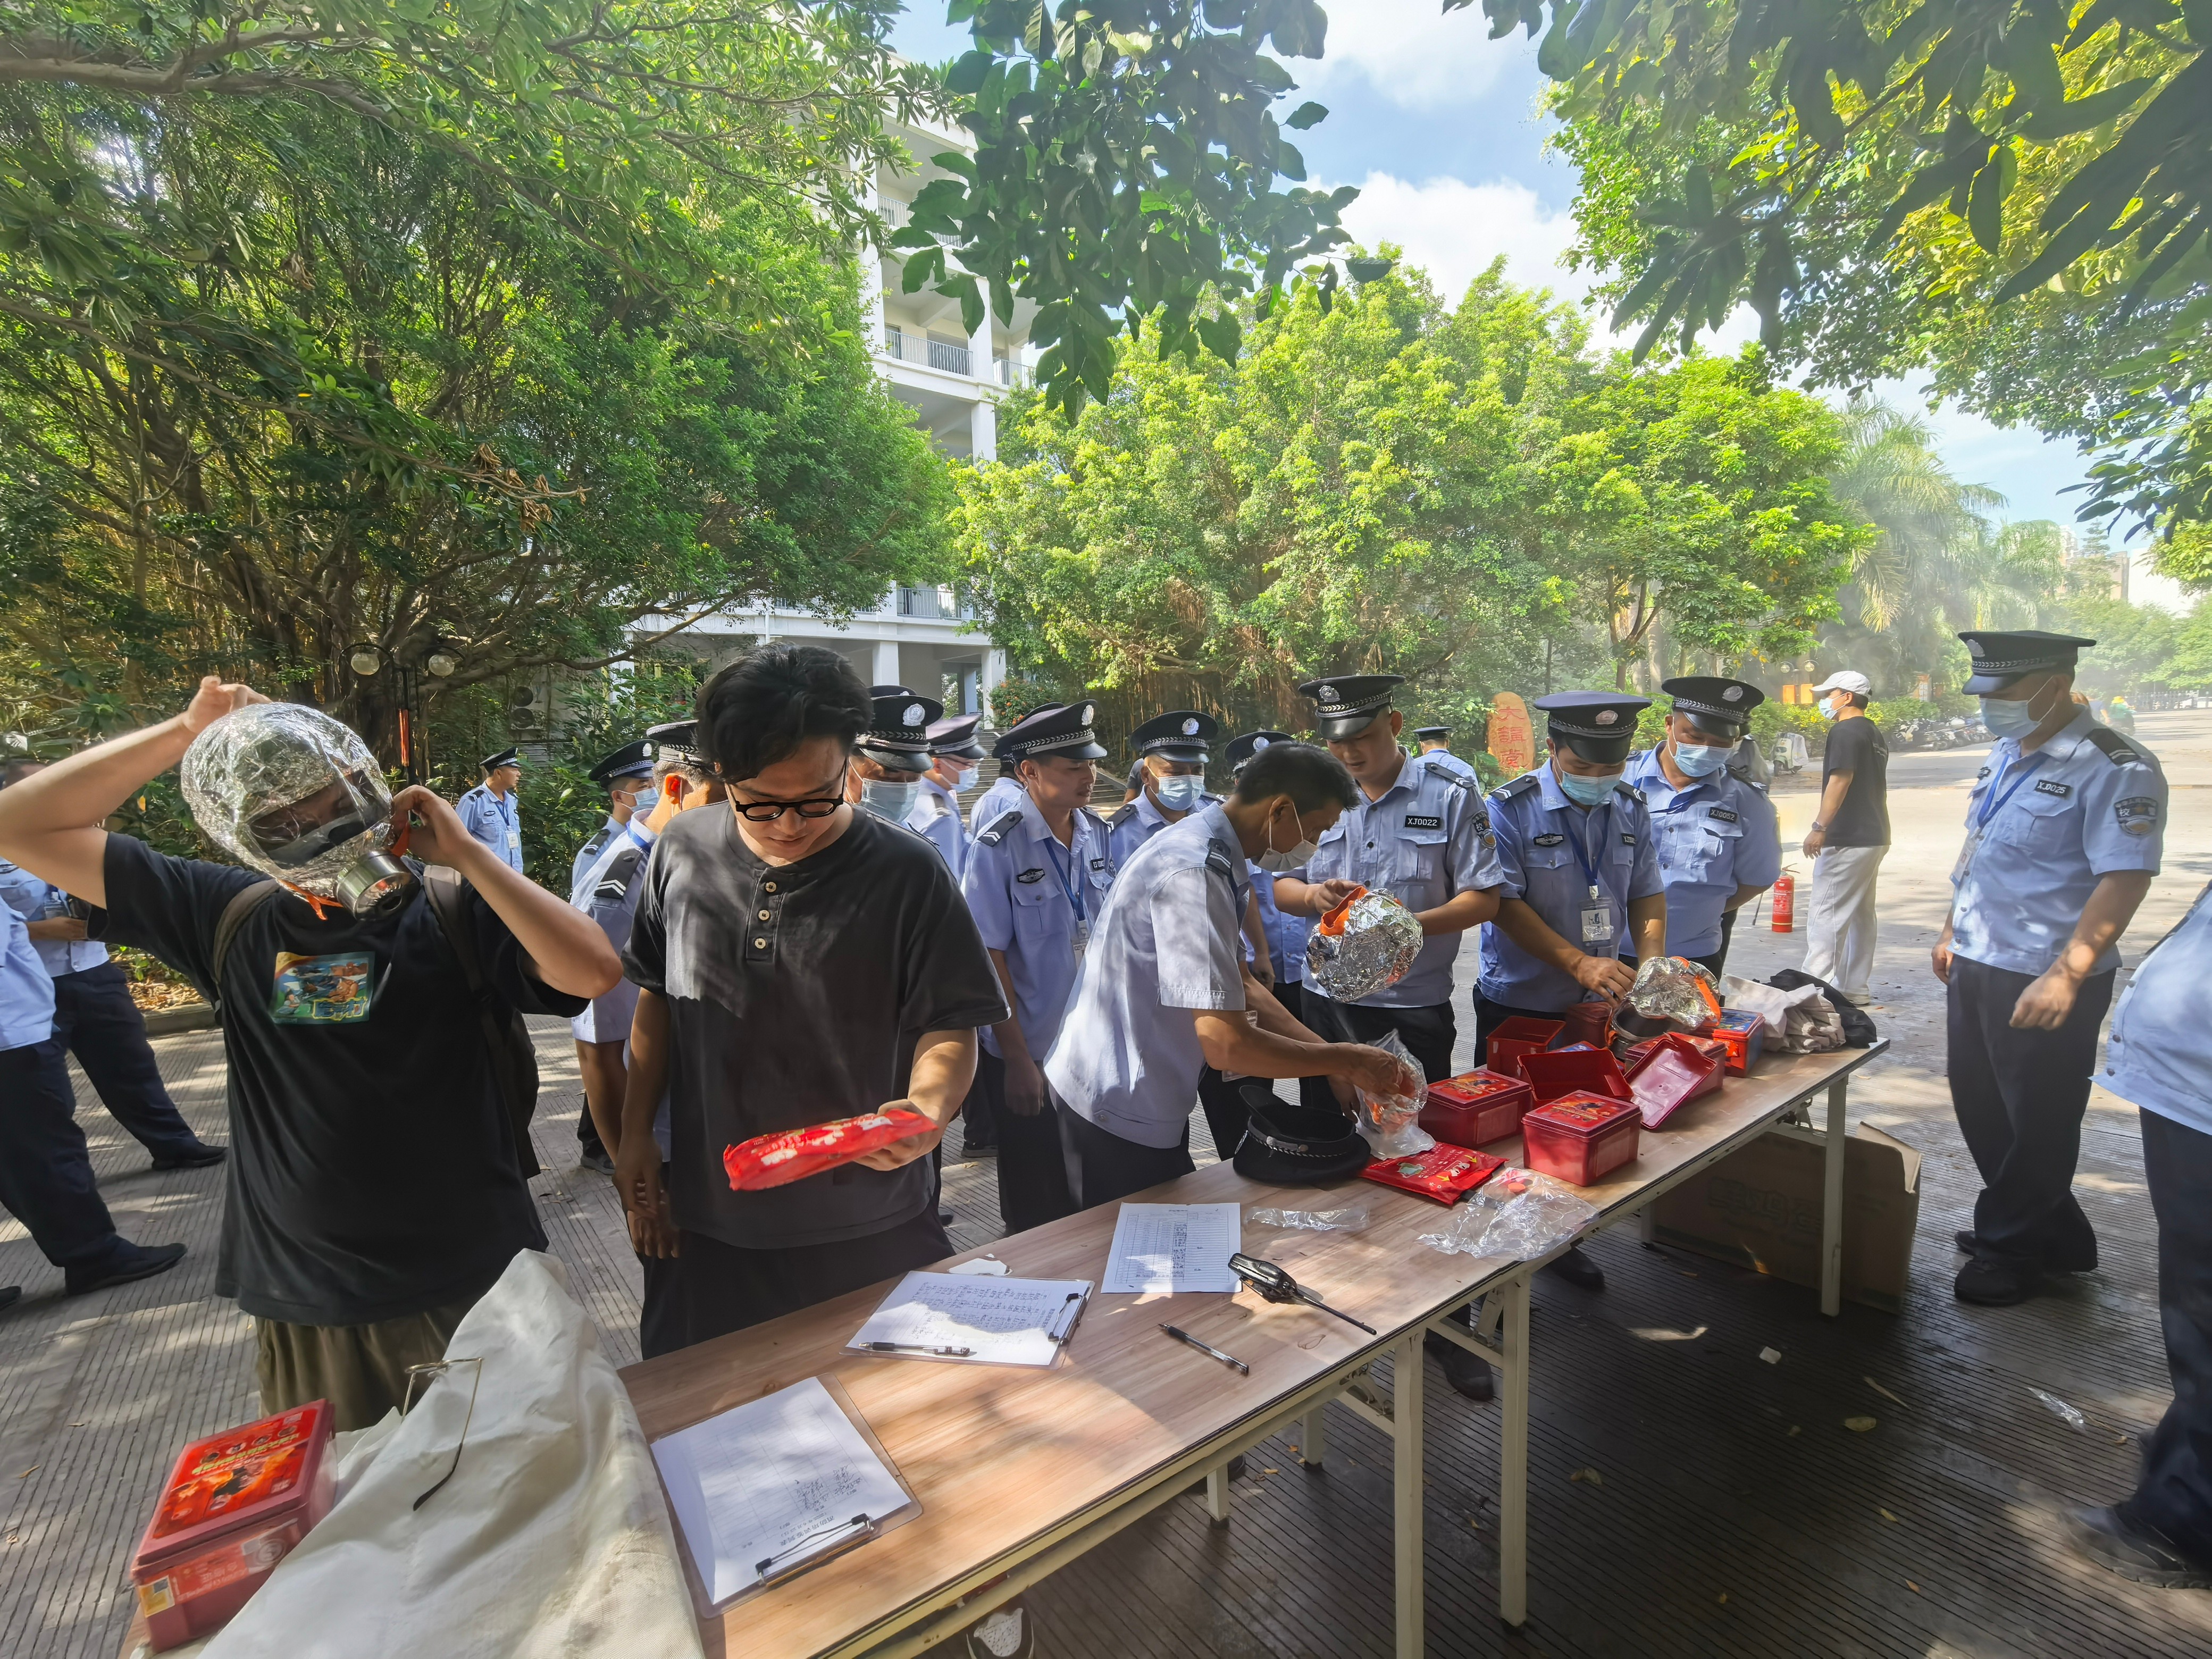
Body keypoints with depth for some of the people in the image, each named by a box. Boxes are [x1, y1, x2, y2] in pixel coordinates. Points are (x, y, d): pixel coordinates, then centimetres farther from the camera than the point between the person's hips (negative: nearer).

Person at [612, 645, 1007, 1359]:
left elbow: (949, 1026, -10)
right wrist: (634, 1135, 8)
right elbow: (658, 997, 9)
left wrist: (929, 1106, -29)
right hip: (709, 1226, 3)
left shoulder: (907, 871, -14)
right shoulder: (681, 852, -3)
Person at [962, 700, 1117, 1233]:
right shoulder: (1000, 848, -16)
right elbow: (989, 958, -15)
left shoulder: (1098, 834, 0)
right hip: (1027, 1054, -5)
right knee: (1036, 1209, 13)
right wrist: (1017, 1060, -13)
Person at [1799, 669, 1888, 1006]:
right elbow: (1877, 787, 23)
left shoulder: (1846, 732, -12)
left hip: (1847, 839, -10)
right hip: (1874, 836, 10)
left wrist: (1819, 827, -23)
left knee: (1825, 914, -9)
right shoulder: (1876, 734, 18)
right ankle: (1857, 988, 18)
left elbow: (1840, 780, -21)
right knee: (1861, 914, 13)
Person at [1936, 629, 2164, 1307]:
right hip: (1975, 967, 9)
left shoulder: (2113, 768, -16)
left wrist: (2065, 975, -27)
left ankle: (2009, 1250, 26)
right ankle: (2055, 1235, 37)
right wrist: (1951, 929, 19)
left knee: (2036, 1126, 8)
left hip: (2041, 983, -8)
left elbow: (2125, 878, -22)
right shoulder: (2004, 756, 9)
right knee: (1980, 1108, 19)